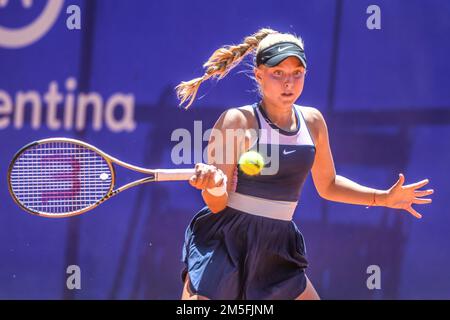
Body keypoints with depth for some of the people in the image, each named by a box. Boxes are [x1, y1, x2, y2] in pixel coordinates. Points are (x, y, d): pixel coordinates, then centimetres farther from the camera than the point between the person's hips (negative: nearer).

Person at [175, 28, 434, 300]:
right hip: (224, 244, -5)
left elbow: (327, 185, 21)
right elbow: (218, 204, -12)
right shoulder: (237, 121, -11)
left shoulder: (312, 121, 6)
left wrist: (384, 197, 13)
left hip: (276, 250, 5)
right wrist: (214, 184, -34)